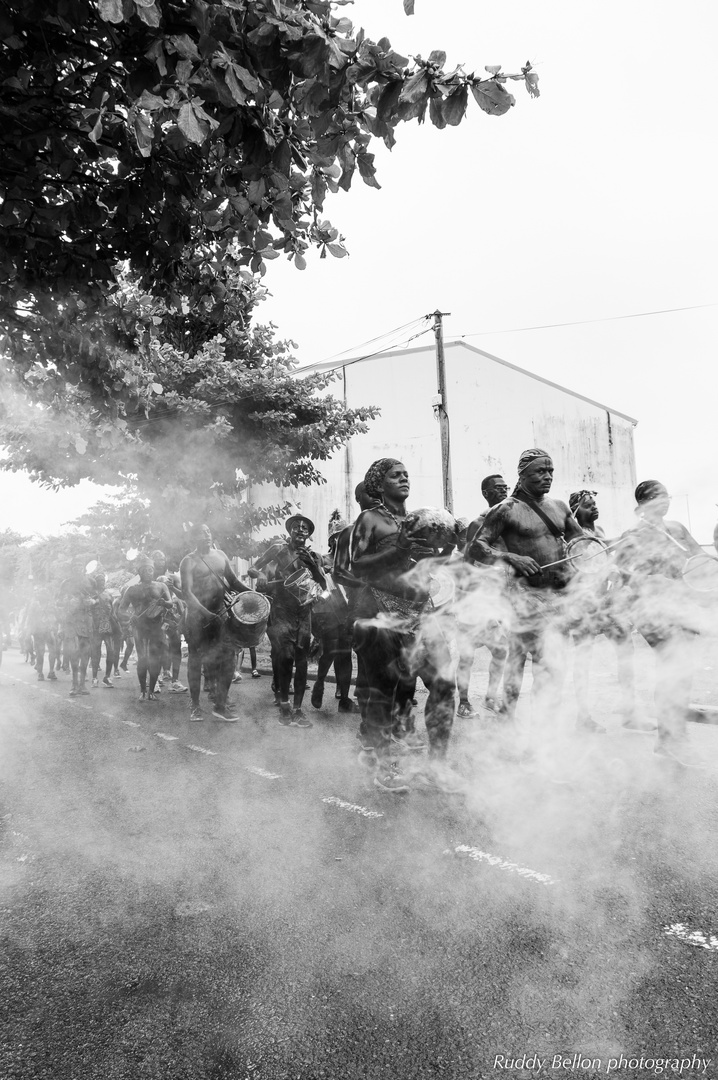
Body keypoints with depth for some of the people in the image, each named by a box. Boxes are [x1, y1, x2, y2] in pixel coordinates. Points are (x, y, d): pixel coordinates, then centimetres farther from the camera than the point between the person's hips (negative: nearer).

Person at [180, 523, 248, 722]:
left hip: (220, 614, 5)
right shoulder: (189, 561, -7)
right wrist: (206, 613, -31)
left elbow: (233, 581, 14)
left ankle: (220, 704, 7)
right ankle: (195, 705, 20)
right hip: (198, 617, -4)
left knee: (227, 657, -2)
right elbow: (187, 593, -18)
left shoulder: (220, 555, 9)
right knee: (196, 659, 6)